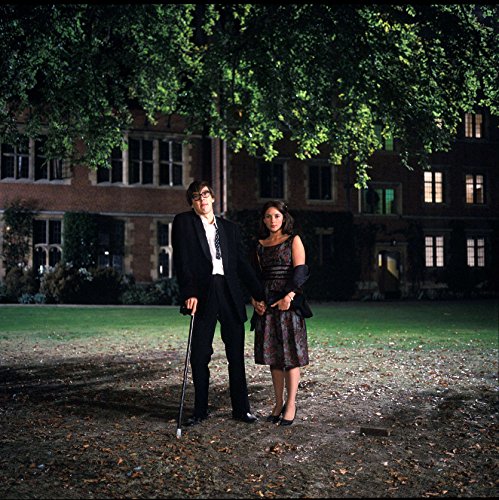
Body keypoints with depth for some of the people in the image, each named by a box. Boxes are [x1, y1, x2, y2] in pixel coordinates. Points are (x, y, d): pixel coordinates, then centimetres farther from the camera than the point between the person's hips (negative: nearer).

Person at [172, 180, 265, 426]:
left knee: (236, 354, 6)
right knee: (199, 355, 2)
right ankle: (200, 410, 14)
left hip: (230, 294, 3)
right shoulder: (183, 222, 5)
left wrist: (259, 293, 9)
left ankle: (241, 408, 16)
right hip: (203, 295, -3)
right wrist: (189, 292, -16)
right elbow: (182, 260, -5)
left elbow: (242, 263, 15)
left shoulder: (230, 228, 16)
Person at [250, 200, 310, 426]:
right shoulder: (260, 245, 15)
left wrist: (289, 296, -18)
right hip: (266, 305, 4)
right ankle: (279, 403, 14)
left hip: (288, 302, -4)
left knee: (290, 353, -5)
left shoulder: (293, 240, 3)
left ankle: (291, 405, 0)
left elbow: (300, 271, -7)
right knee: (272, 354, 6)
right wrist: (254, 299, -1)